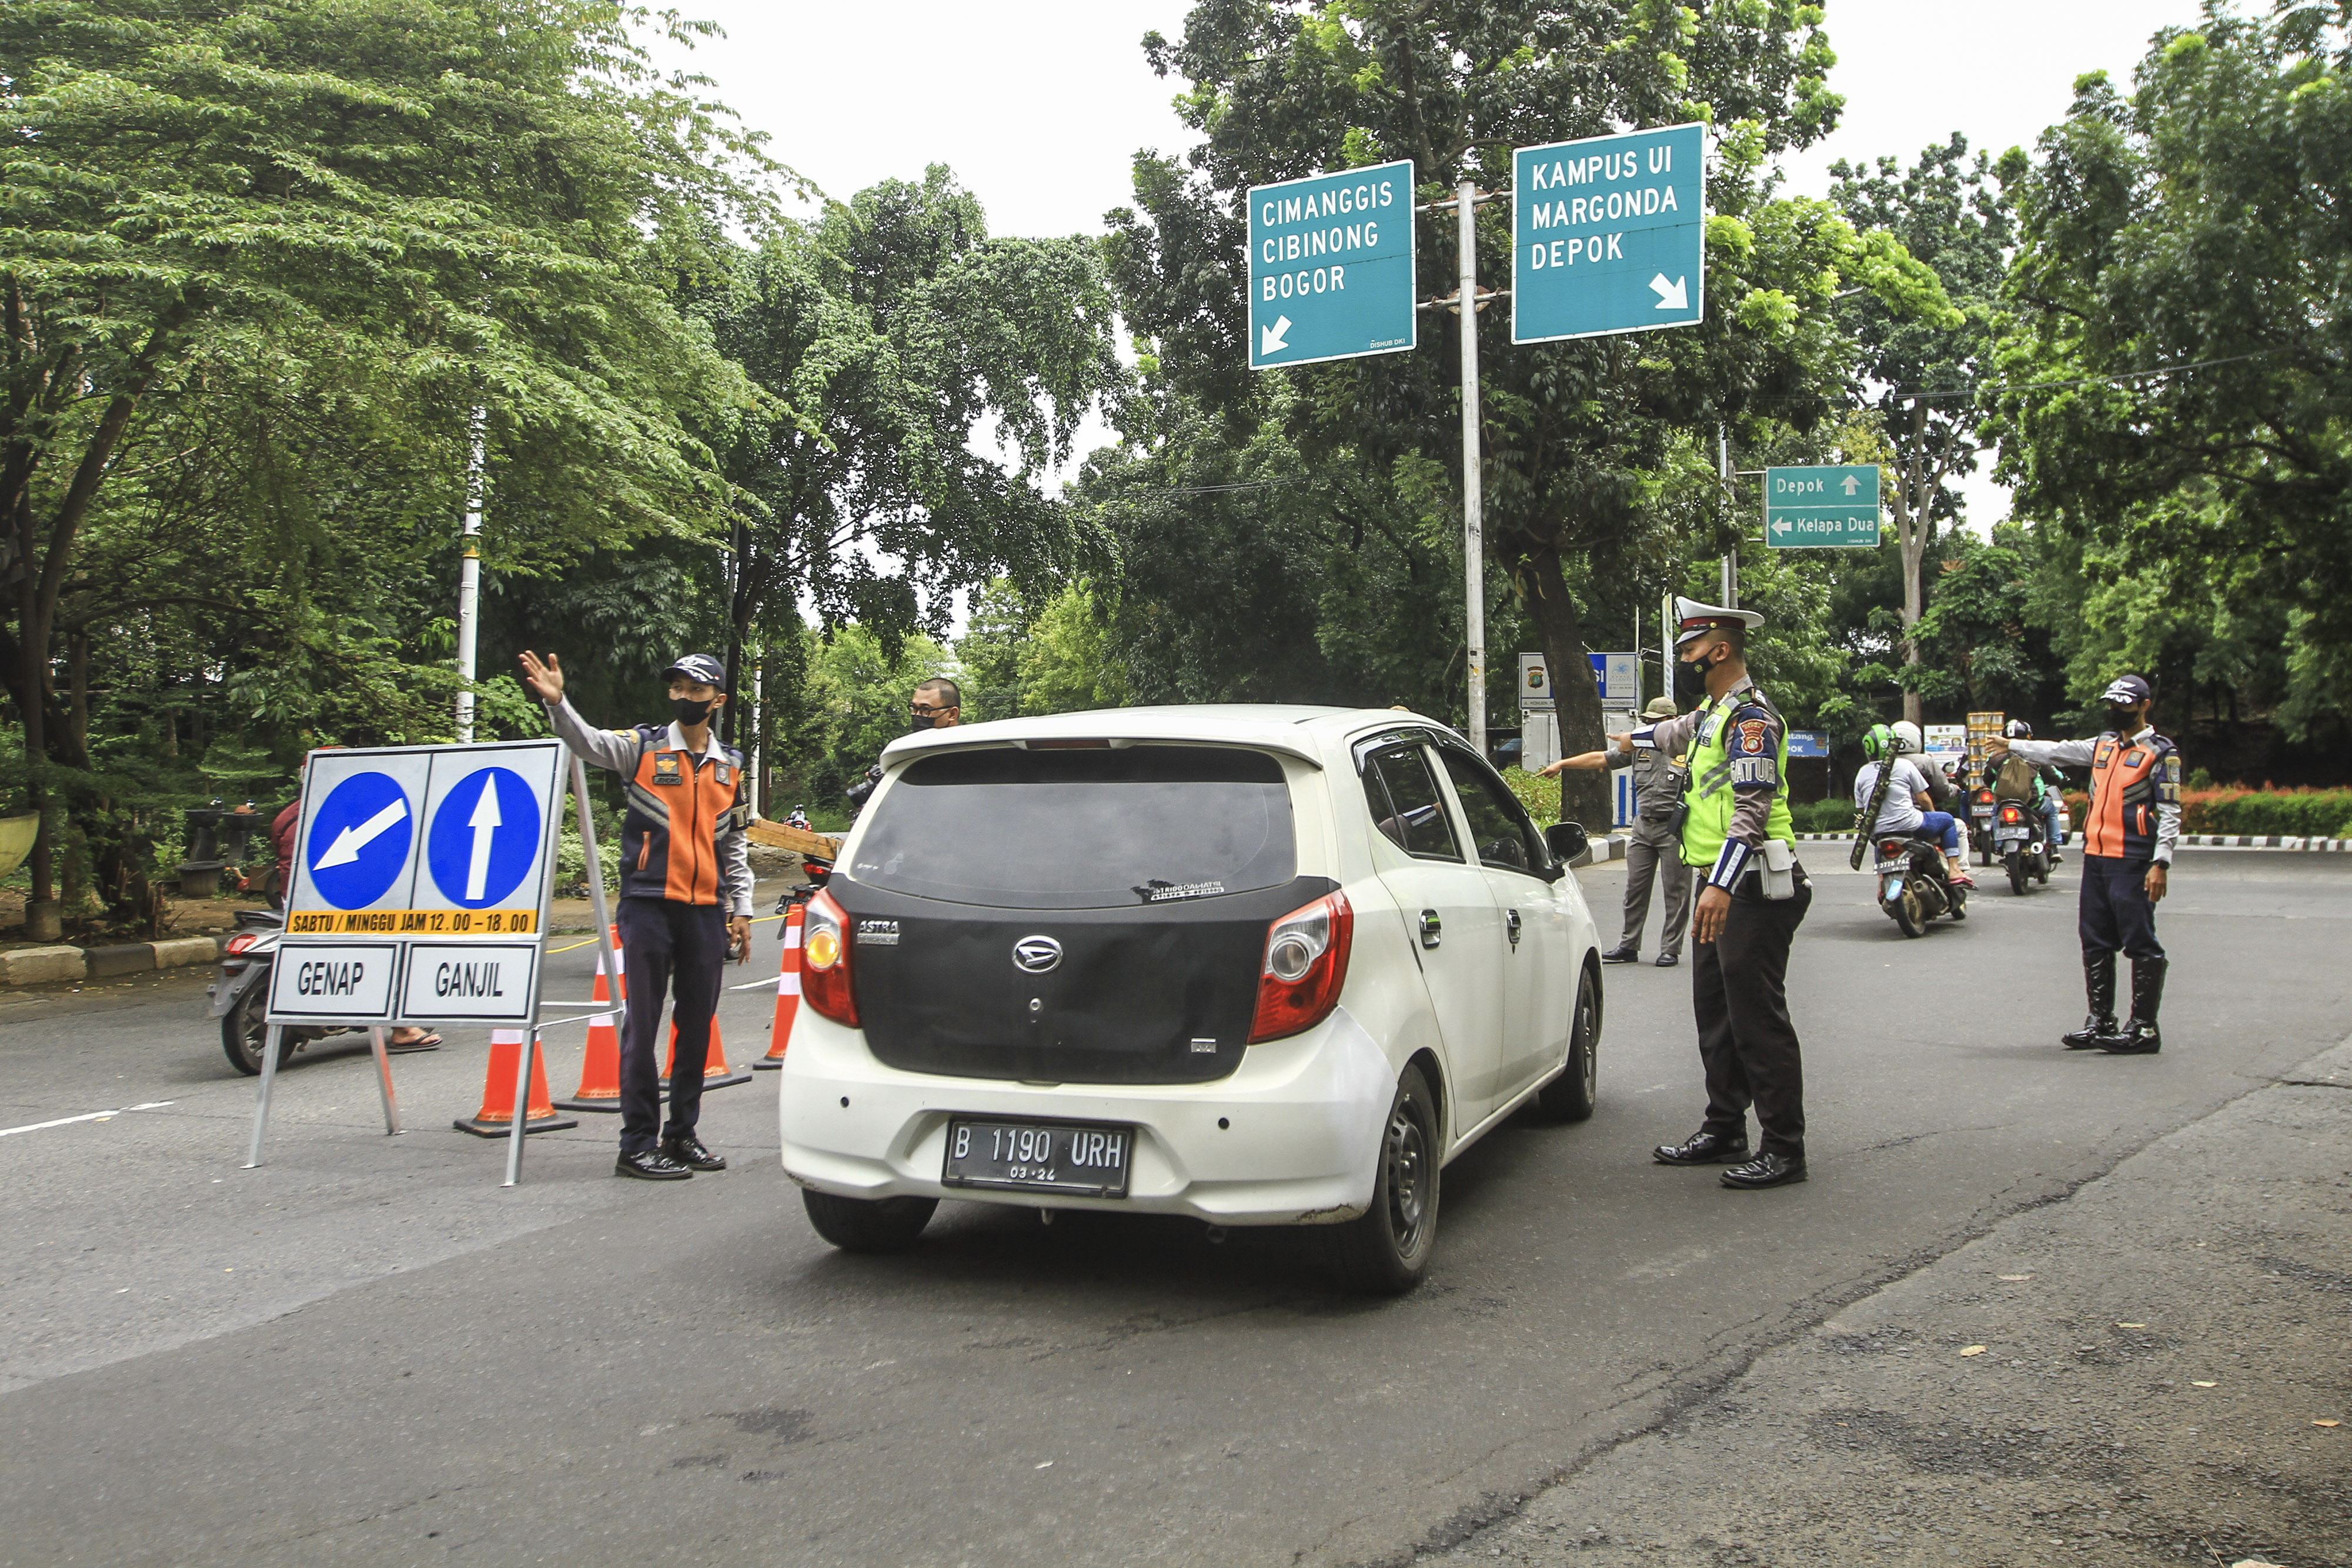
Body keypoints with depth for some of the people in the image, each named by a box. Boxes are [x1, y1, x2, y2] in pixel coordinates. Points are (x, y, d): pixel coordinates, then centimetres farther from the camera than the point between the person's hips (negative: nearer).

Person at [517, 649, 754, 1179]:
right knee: (643, 1025, -1)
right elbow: (589, 741, -16)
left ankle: (683, 1134, 22)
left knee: (698, 1026, 10)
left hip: (707, 911, 4)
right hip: (648, 906, -4)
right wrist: (556, 702, -34)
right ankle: (638, 1144, 4)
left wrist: (741, 909, 14)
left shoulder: (731, 766, 13)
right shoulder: (643, 747, 2)